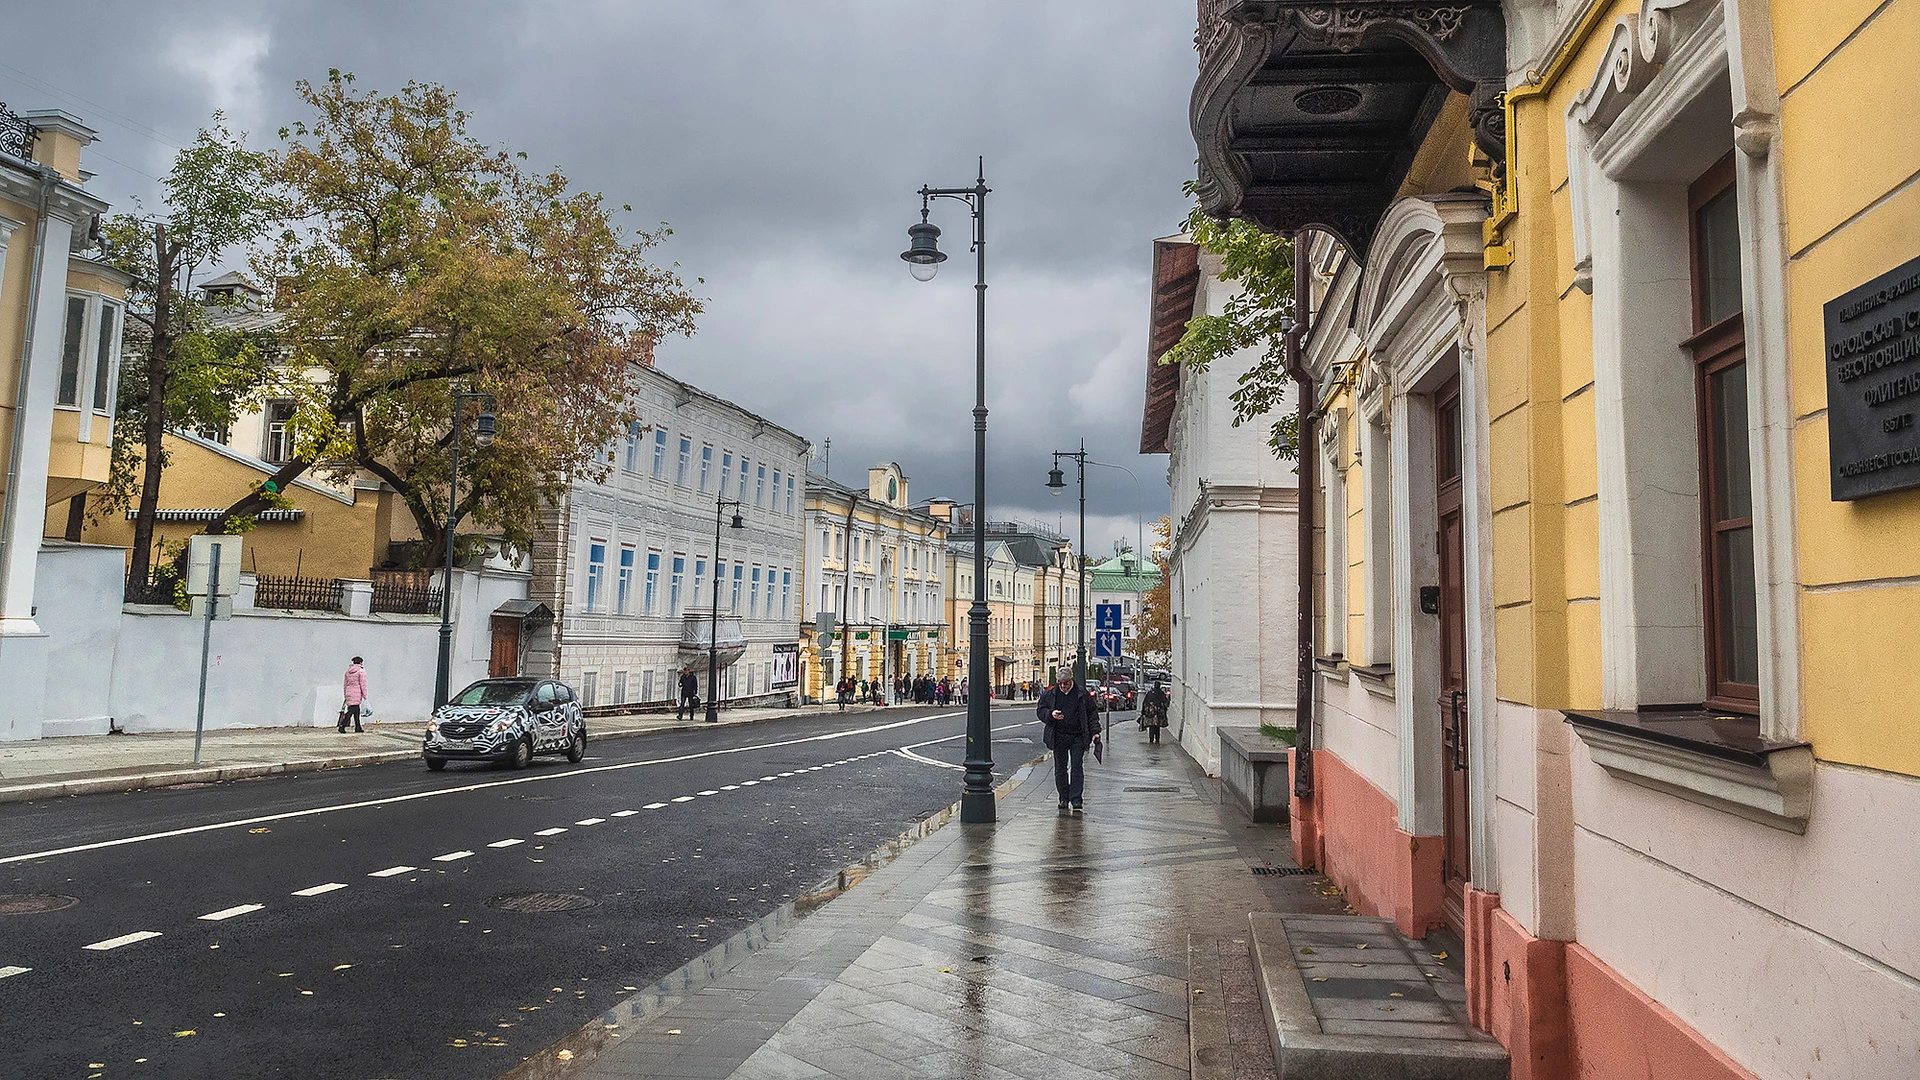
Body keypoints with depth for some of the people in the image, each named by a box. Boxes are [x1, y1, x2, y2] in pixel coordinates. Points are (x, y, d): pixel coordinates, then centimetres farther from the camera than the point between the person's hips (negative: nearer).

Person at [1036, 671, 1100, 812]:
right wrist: (1050, 714, -12)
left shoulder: (1082, 694, 1)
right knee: (1060, 769, 7)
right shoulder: (1050, 694, 4)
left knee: (1076, 767, -6)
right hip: (1059, 737, 2)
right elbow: (1040, 710, 10)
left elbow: (1092, 714, 6)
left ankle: (1075, 799, -4)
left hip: (1077, 737, -2)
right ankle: (1064, 798, 17)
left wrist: (1095, 731, -3)